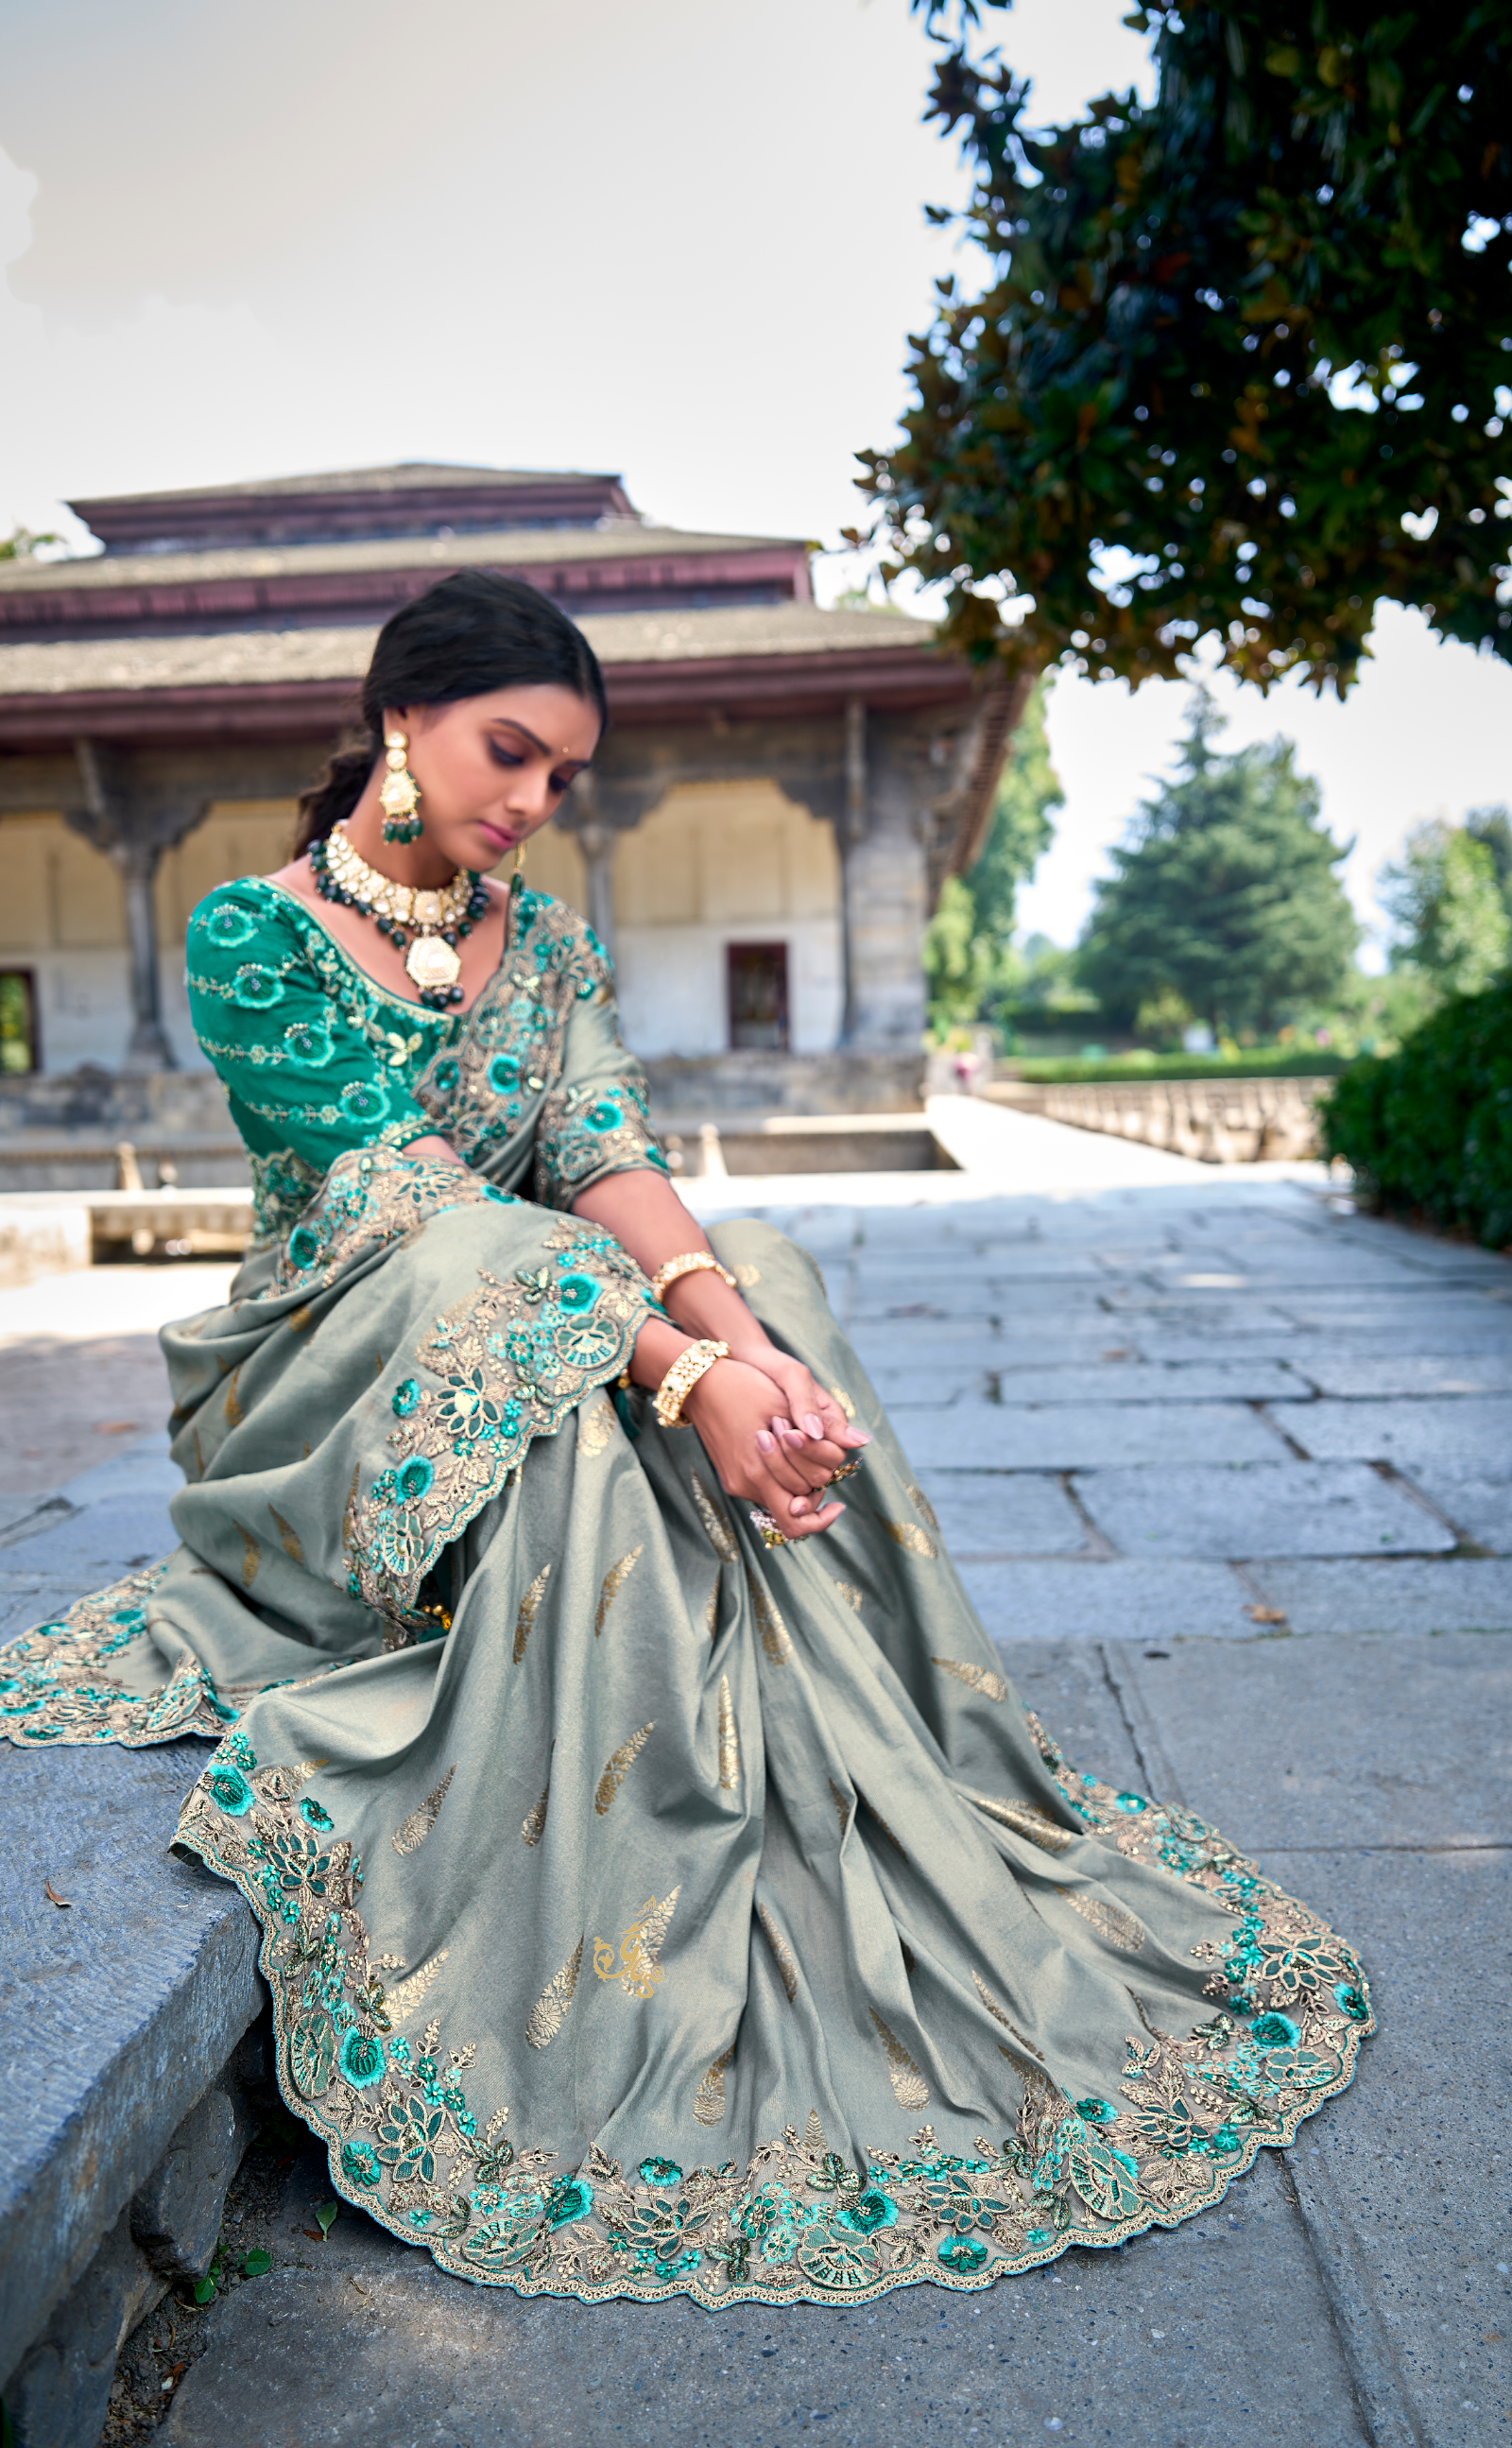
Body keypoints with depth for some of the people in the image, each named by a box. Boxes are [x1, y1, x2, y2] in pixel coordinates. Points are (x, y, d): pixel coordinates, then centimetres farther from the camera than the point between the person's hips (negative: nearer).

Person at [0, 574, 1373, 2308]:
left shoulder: (547, 948, 9)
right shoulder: (253, 936, -10)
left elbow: (609, 1161, -7)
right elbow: (408, 1204, -22)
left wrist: (735, 1333, -29)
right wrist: (679, 1363, -35)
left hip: (540, 1331, 6)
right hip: (329, 1376, -5)